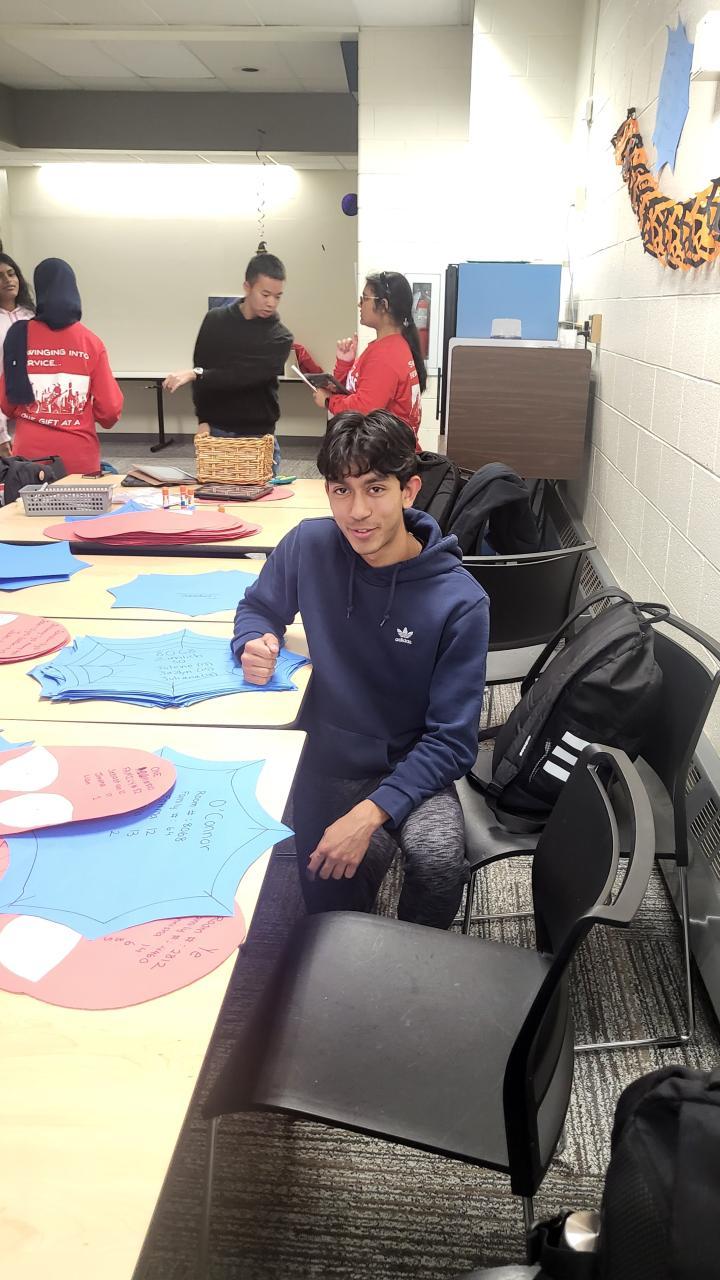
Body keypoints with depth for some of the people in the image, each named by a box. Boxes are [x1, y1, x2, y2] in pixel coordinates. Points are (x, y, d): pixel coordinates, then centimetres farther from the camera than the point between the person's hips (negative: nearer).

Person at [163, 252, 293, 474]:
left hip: (258, 435, -1)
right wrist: (204, 421, -4)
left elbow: (246, 375, -18)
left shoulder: (280, 338, -5)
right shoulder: (215, 320, 3)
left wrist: (196, 374, -25)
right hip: (215, 431, 1)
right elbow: (201, 370, 6)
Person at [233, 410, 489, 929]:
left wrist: (372, 812, -28)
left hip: (411, 765, -1)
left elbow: (451, 741, -15)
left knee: (439, 857, -32)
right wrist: (255, 644, -12)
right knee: (333, 895, -26)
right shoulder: (310, 546, -9)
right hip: (328, 757, 2)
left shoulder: (460, 602, -17)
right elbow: (258, 606, 13)